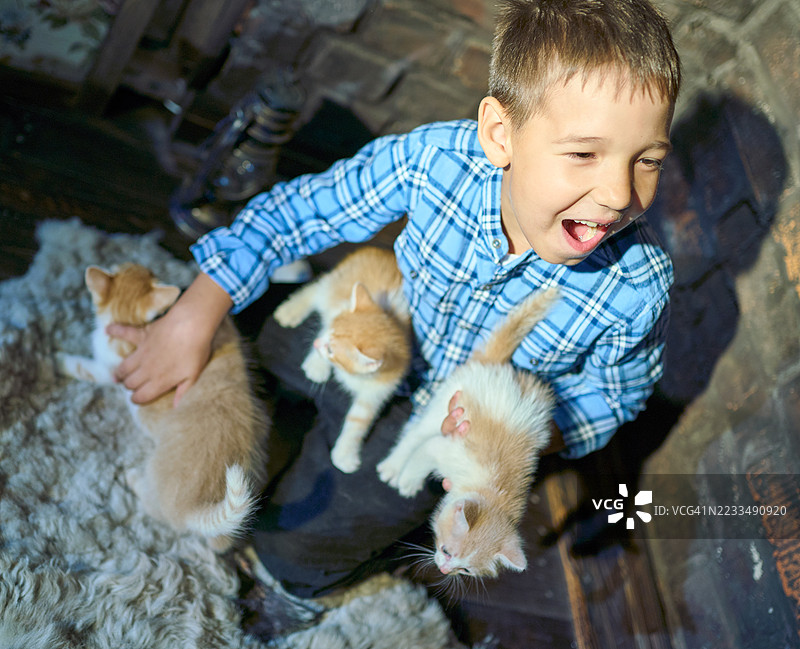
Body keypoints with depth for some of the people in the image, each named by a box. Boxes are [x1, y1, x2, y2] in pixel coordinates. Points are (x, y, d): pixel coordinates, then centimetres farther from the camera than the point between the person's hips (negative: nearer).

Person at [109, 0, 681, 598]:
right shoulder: (436, 157, -31)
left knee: (294, 556, 4)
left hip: (438, 428, -2)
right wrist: (194, 318, -20)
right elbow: (303, 210, -17)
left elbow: (616, 393, -10)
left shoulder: (635, 289, -32)